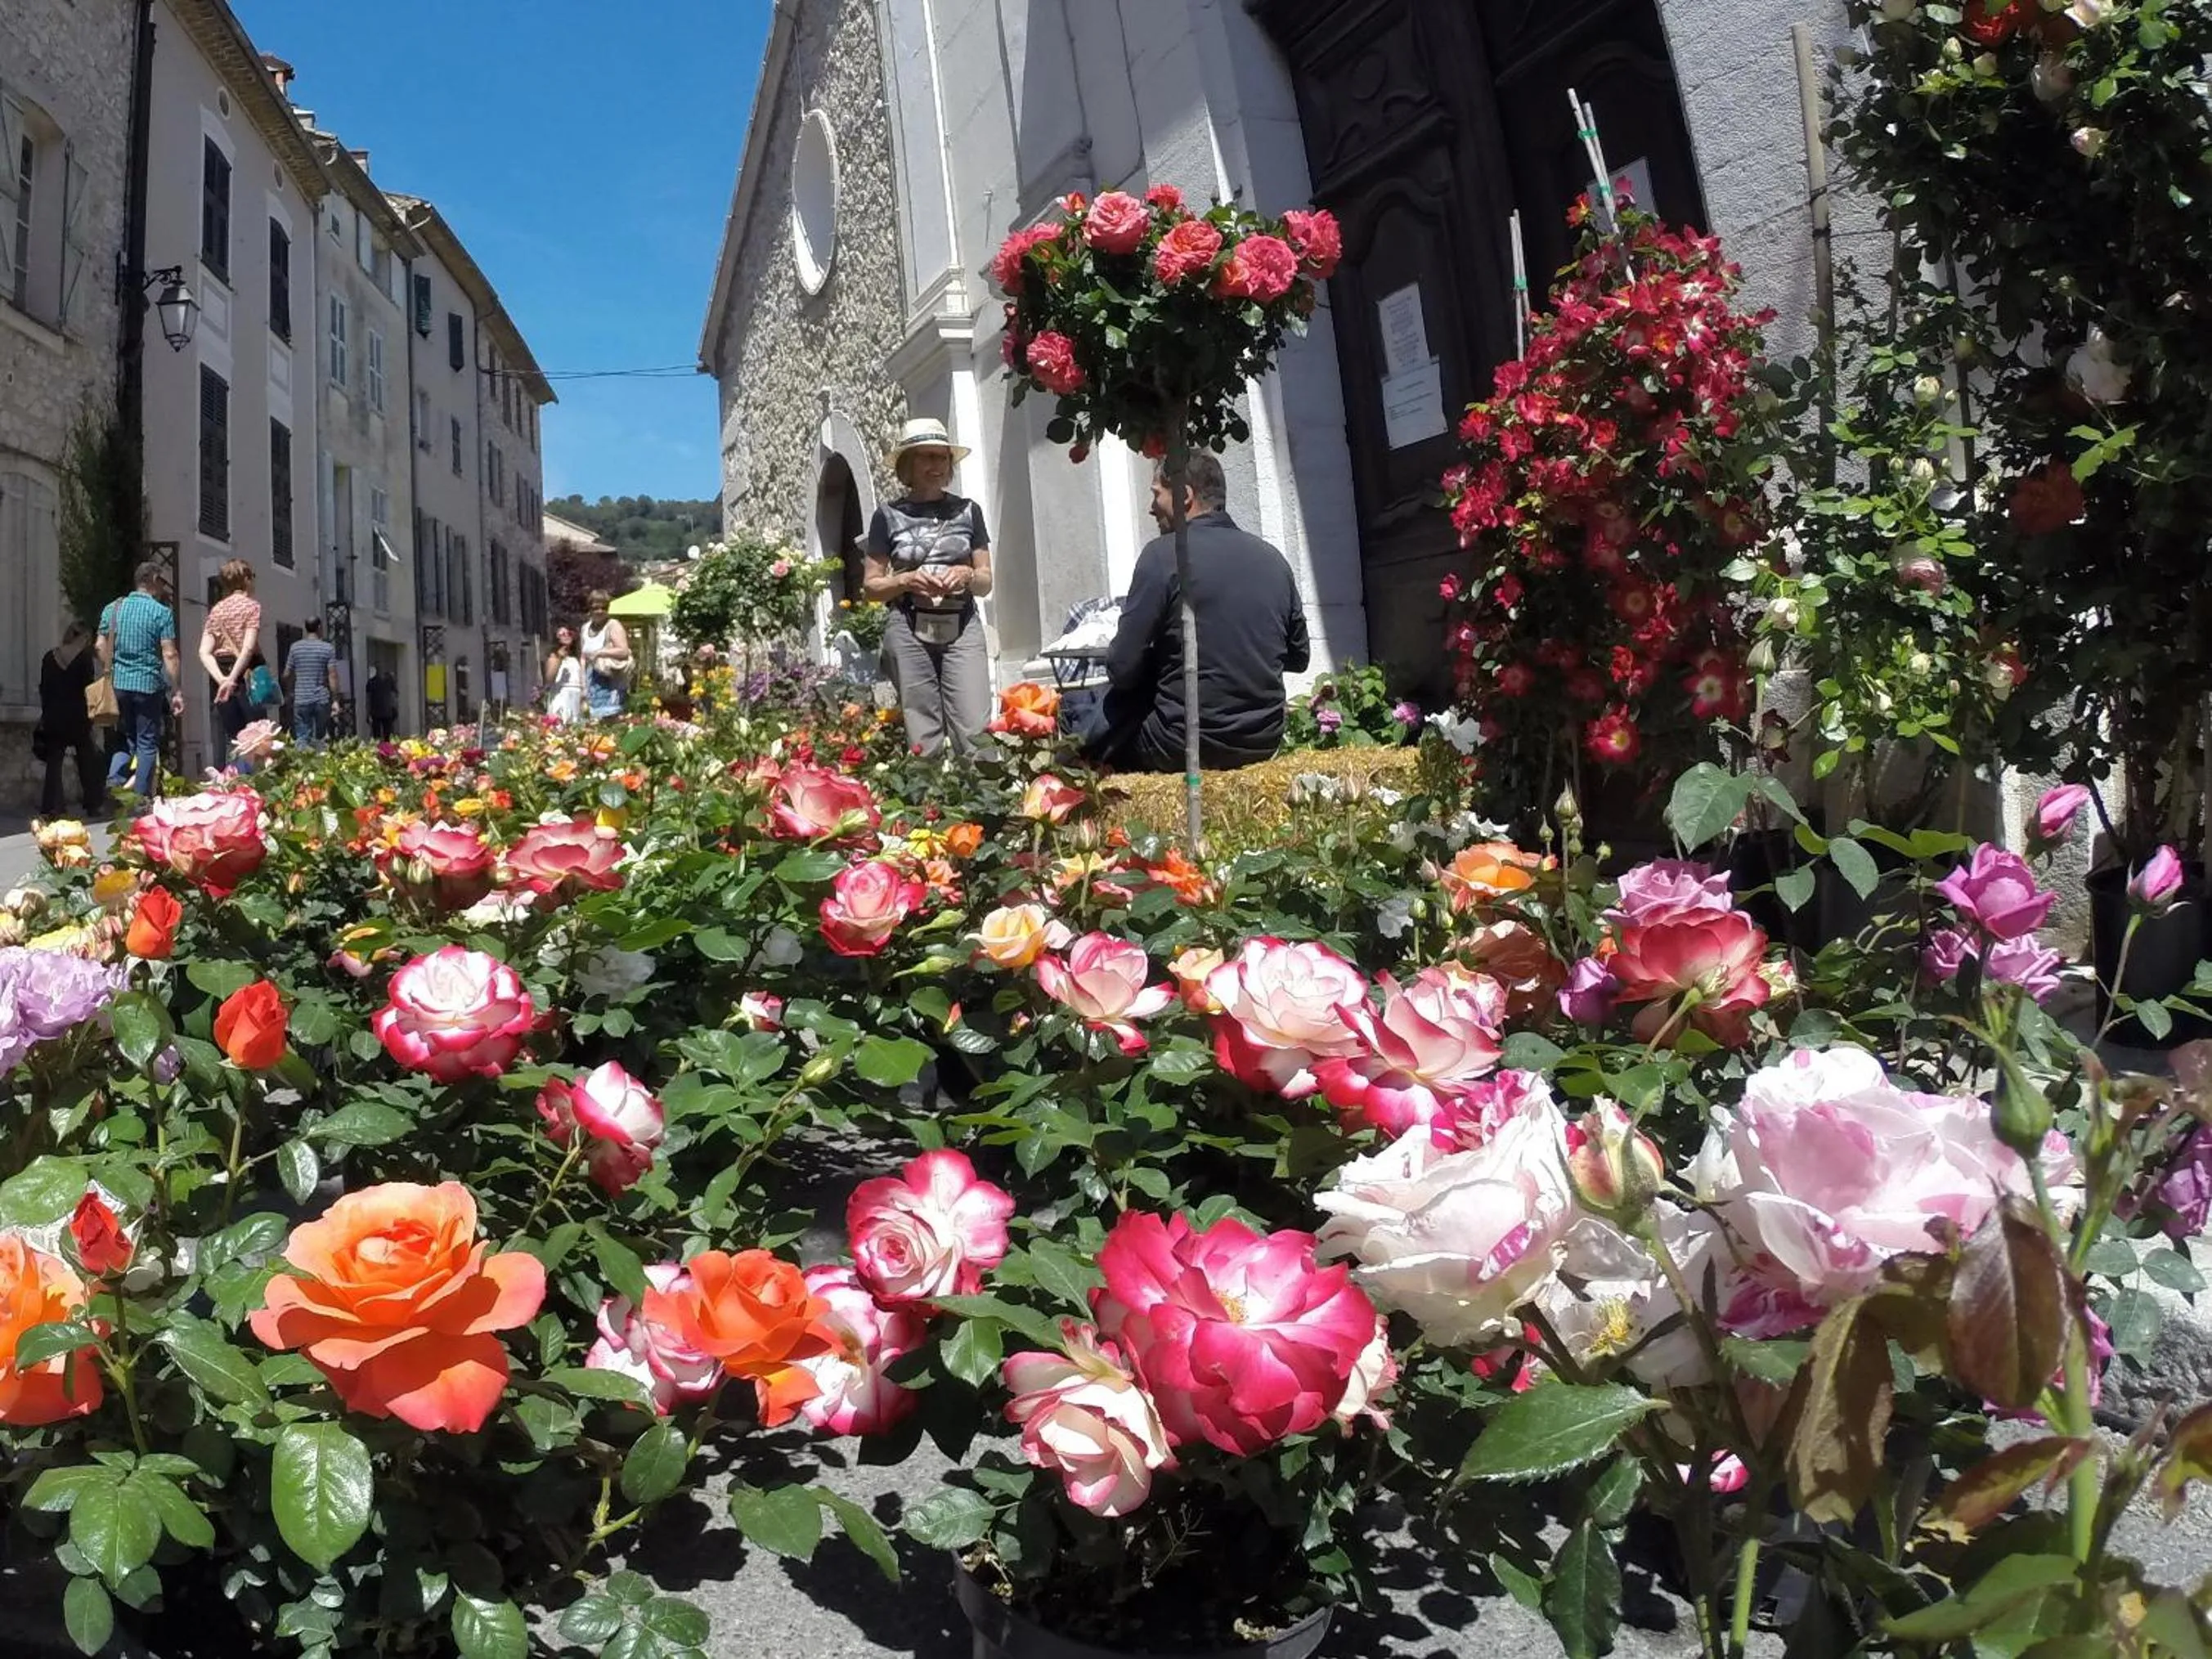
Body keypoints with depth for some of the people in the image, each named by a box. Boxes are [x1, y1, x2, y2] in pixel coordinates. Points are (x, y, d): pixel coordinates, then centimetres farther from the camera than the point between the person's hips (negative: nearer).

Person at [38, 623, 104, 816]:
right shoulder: (86, 658, -6)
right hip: (77, 715, -3)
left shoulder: (50, 657, 6)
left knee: (54, 760, 4)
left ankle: (52, 807, -1)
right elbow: (88, 688, -7)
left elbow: (43, 688, 9)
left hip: (53, 715, 3)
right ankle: (92, 806, 10)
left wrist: (45, 713, 16)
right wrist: (90, 716, 1)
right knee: (87, 761, 8)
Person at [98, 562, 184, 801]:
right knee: (147, 743, 2)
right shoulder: (162, 613, -6)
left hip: (118, 684, 4)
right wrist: (177, 692, -10)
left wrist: (109, 674, 21)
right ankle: (141, 797, -2)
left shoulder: (112, 609, 8)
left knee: (126, 741, 18)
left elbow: (101, 647, 8)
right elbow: (169, 655, -11)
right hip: (148, 685, -4)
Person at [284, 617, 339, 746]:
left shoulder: (295, 647, 4)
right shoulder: (327, 648, -2)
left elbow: (287, 675, 6)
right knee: (320, 738, 5)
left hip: (301, 700, 1)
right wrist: (335, 700, -5)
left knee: (302, 739, 0)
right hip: (322, 700, -1)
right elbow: (332, 675, -7)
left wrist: (290, 692, 22)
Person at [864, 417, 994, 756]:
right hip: (909, 631, -1)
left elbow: (986, 581, 13)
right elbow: (871, 585, 7)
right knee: (922, 740, -2)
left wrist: (967, 575, -8)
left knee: (975, 734, -10)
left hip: (962, 627, 1)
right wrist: (905, 581, -11)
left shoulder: (968, 511, 10)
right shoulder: (889, 515, 6)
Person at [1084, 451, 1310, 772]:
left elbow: (1122, 669, -11)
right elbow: (1299, 658, 13)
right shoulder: (1273, 559, 5)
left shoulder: (1163, 555, -10)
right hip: (1264, 743, 6)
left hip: (1186, 748, -6)